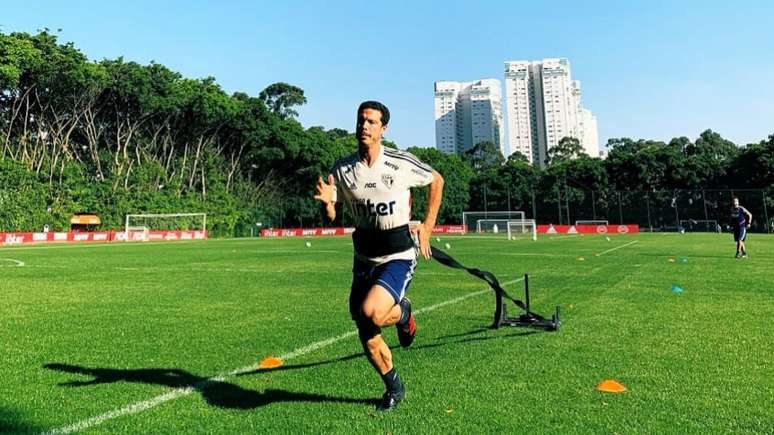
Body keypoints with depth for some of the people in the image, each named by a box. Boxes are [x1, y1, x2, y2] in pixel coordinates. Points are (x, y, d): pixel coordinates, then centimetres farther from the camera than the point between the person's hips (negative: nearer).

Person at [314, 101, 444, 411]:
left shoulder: (403, 163, -9)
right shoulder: (342, 170, -4)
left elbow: (437, 181, 8)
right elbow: (330, 216, 0)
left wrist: (427, 226, 4)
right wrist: (326, 201, -24)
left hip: (398, 257, -3)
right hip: (364, 259, 4)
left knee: (370, 312, -29)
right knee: (368, 340, 7)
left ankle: (403, 312, 8)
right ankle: (394, 389, 34)